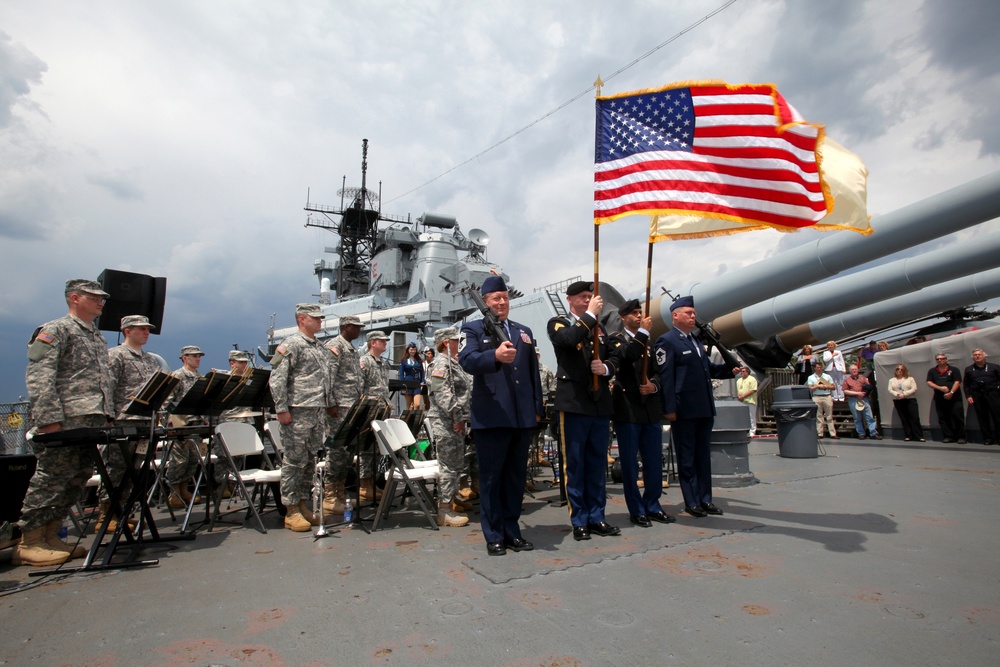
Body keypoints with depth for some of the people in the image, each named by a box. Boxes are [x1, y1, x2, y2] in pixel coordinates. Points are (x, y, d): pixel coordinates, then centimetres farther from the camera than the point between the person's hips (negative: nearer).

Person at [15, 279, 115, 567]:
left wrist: (109, 416, 17)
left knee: (78, 480, 9)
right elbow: (38, 376, -13)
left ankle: (50, 536, 18)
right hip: (65, 423, -8)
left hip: (93, 423, 8)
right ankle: (28, 544, 6)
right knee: (52, 476, -5)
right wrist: (49, 419, -21)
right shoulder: (54, 330, -3)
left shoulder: (98, 337, 23)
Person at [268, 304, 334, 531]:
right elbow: (276, 379, -13)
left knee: (310, 461, 13)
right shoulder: (291, 344, -7)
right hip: (297, 412, -8)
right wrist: (281, 409, -17)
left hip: (318, 413, 8)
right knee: (294, 461, -1)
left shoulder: (321, 348, 18)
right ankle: (292, 512, 8)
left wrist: (330, 404, 19)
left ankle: (304, 506, 23)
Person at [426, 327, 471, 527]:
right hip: (446, 423, -11)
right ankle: (445, 511, 2)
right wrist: (457, 418, -21)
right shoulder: (441, 364, -13)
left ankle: (450, 503, 26)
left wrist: (462, 418, 16)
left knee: (457, 465, 16)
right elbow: (443, 395, -22)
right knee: (448, 466, -6)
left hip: (456, 423, 11)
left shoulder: (453, 363, 20)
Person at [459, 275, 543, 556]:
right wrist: (495, 356, -35)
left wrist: (538, 408, 14)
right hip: (491, 416, -5)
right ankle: (494, 536, 16)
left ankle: (512, 531, 25)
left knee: (516, 476, 12)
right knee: (491, 477, 3)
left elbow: (533, 372, 20)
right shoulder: (473, 329, 4)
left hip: (523, 417, 5)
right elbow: (467, 360, -16)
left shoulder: (524, 332, 20)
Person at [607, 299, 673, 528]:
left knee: (654, 462, 10)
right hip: (627, 410, -5)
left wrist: (653, 385, -8)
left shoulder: (648, 342, 19)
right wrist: (643, 331, -16)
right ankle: (636, 510, 13)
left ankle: (652, 506, 24)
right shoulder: (615, 339, 2)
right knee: (630, 463, 2)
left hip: (651, 409, 5)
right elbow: (626, 355, -20)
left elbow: (657, 371, 13)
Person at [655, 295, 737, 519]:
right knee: (687, 456, 3)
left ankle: (705, 499, 24)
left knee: (704, 455, 14)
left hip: (704, 409, 8)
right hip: (684, 410, -8)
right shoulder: (666, 341, -8)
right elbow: (665, 376, -14)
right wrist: (669, 408, -19)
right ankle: (692, 502, 12)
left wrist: (730, 370, 7)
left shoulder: (695, 341, 19)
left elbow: (707, 368, 24)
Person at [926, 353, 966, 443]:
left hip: (954, 398, -3)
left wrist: (951, 393, -16)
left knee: (958, 417, -4)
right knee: (943, 418, 3)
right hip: (939, 399, 3)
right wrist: (940, 388, -12)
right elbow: (929, 383, 4)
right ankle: (948, 436, 9)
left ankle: (961, 437, 2)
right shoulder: (932, 371, 11)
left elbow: (957, 382, -5)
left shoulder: (954, 370, 4)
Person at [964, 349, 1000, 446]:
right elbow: (966, 385, 12)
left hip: (992, 394, -2)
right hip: (977, 396, 2)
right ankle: (987, 438, 7)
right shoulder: (969, 370, 14)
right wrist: (969, 396, 3)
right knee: (982, 418, 3)